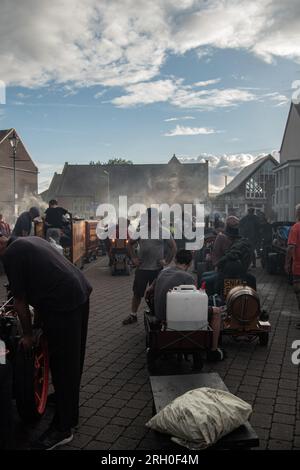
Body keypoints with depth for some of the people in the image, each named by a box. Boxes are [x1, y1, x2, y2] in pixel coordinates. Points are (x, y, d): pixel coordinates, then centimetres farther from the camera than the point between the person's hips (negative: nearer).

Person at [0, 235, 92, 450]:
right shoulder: (30, 240, 19)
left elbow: (20, 300, -3)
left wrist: (27, 334, 8)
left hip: (63, 303, -9)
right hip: (81, 291, 10)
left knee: (63, 362, 0)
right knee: (73, 355, 24)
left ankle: (63, 428, 12)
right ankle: (69, 400, 44)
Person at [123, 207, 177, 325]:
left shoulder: (164, 231, -3)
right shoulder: (140, 230, 1)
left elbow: (173, 247, 3)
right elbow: (130, 244, 12)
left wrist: (167, 261, -4)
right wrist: (133, 258, 2)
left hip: (157, 269, -1)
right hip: (141, 268, 2)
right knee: (137, 293, 9)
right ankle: (133, 315, 24)